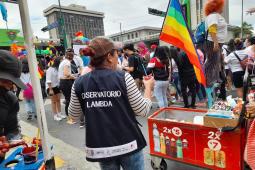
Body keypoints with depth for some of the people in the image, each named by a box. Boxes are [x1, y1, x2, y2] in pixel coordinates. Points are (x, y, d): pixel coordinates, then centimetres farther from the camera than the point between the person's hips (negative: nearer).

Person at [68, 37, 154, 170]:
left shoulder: (80, 83, -6)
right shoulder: (123, 78, -14)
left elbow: (73, 115, 7)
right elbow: (143, 111, -8)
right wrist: (148, 86, 7)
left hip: (99, 147, 3)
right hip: (127, 144, -2)